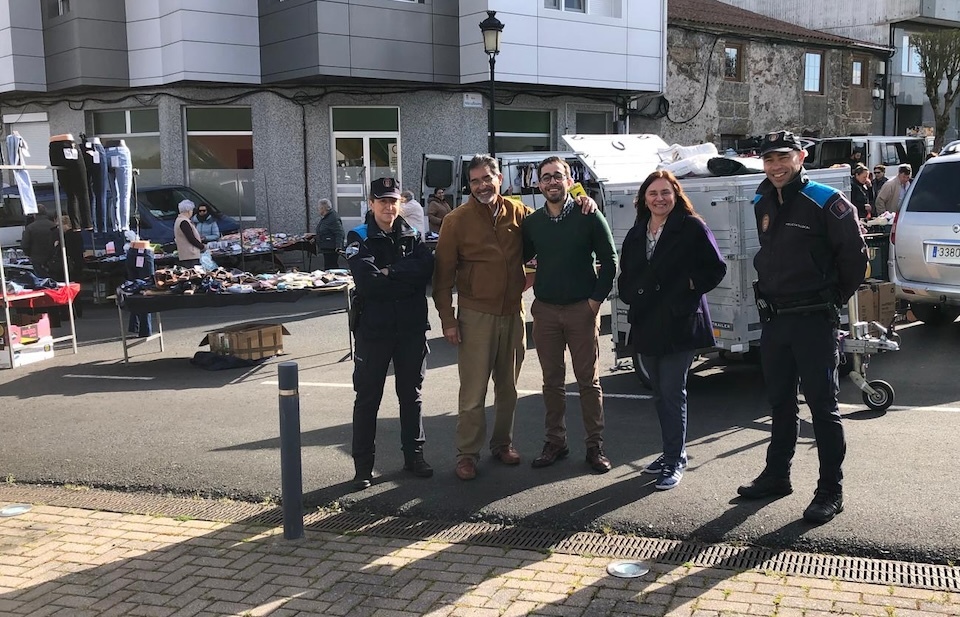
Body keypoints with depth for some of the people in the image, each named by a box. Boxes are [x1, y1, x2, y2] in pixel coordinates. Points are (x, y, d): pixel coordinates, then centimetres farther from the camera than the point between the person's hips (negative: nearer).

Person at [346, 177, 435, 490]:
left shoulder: (413, 237, 7)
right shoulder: (360, 240, -3)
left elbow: (426, 270, -13)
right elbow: (367, 282, -19)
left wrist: (389, 273, -18)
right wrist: (406, 279, -12)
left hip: (412, 329, 3)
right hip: (373, 329, -3)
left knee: (412, 395, 13)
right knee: (367, 398, 4)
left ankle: (414, 455, 26)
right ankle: (363, 465, 13)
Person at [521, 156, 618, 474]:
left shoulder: (588, 217, -4)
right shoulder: (531, 223, 6)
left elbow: (609, 260, -2)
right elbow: (519, 259, 16)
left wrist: (596, 299, -7)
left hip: (582, 309, -3)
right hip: (544, 310, 3)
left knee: (589, 380, 2)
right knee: (552, 381, 9)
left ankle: (595, 446, 11)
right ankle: (555, 442, 20)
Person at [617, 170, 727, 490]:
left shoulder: (692, 228, -5)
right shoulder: (635, 235, 14)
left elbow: (716, 268, -5)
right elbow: (625, 277, 22)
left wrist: (690, 286, -10)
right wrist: (632, 297, 7)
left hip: (679, 323, -6)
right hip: (646, 325, 6)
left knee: (672, 392, -6)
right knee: (660, 393, 14)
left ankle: (675, 461, 3)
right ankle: (672, 452, 27)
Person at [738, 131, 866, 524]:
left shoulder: (825, 201, -12)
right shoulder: (763, 204, 10)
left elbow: (855, 255, -7)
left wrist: (833, 298, 0)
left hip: (814, 321, -7)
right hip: (773, 319, 7)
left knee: (822, 406, 0)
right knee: (780, 403, 17)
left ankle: (831, 491, 9)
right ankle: (777, 476, 30)